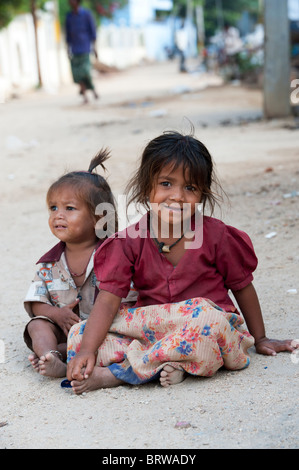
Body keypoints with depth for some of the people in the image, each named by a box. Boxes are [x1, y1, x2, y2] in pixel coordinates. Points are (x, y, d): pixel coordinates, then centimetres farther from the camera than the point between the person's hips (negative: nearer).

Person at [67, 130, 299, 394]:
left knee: (207, 316, -39)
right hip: (150, 328, 2)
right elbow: (108, 299, -10)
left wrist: (260, 339, 15)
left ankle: (116, 374, -27)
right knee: (80, 334, -18)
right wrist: (87, 349, -23)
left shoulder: (215, 235, -5)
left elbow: (243, 287, 7)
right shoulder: (131, 242, -4)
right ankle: (170, 366, -32)